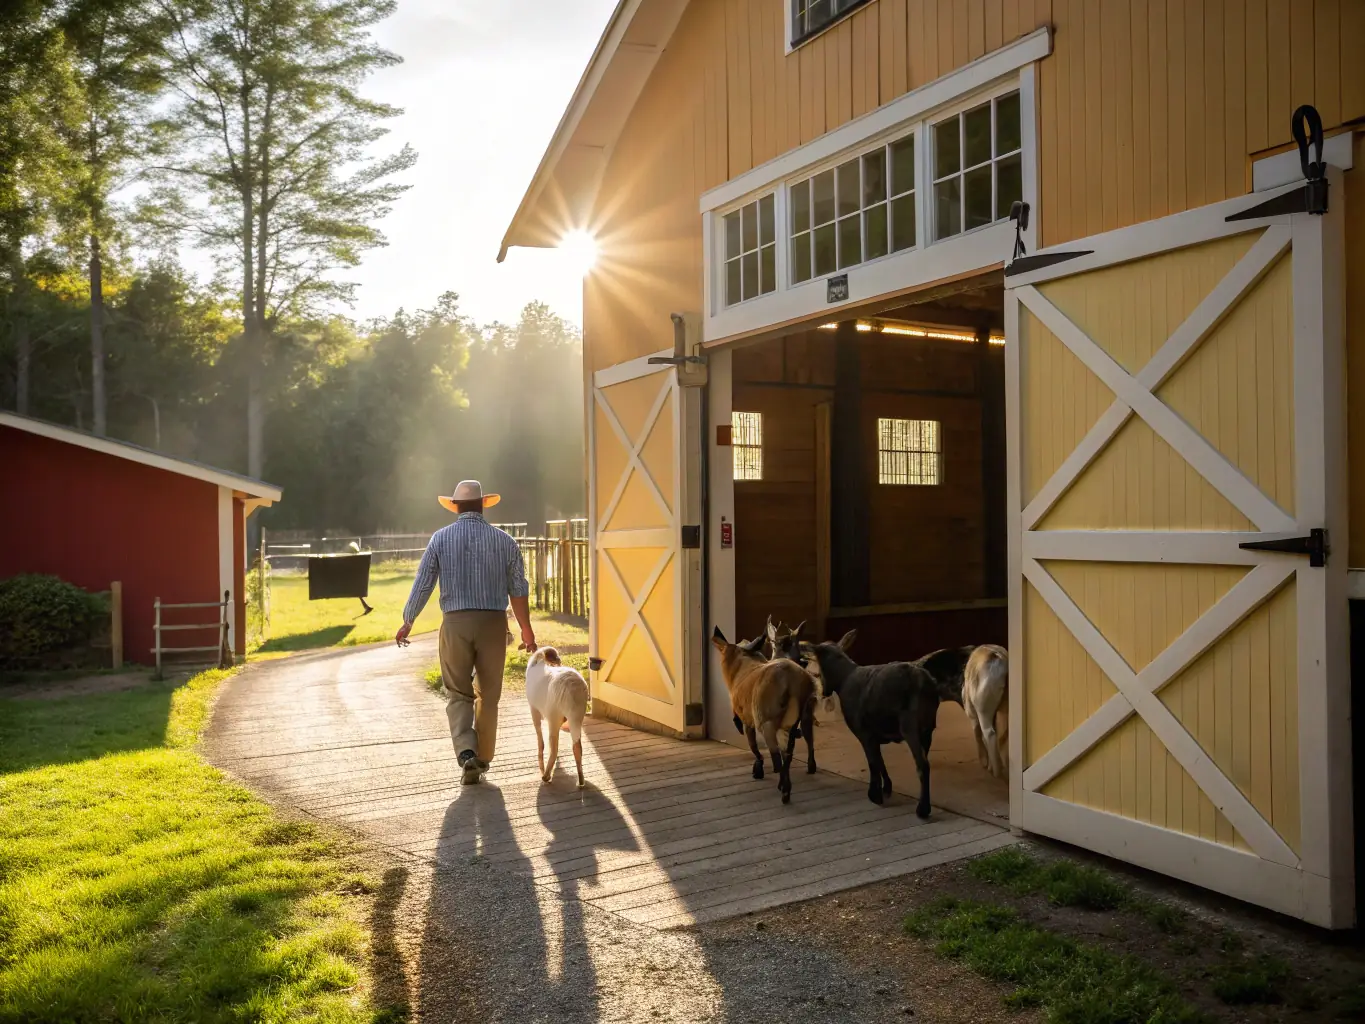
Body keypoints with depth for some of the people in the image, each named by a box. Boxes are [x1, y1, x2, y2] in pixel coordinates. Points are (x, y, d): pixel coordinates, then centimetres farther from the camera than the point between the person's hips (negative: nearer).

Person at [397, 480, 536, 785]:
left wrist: (407, 622, 12)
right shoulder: (504, 540, 2)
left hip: (455, 623, -1)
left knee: (458, 694, 10)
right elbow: (518, 590, 3)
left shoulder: (441, 538, 0)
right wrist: (526, 630, 13)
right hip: (493, 623, 1)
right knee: (488, 695, 13)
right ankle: (482, 760, 20)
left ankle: (466, 752, -9)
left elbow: (422, 584, -1)